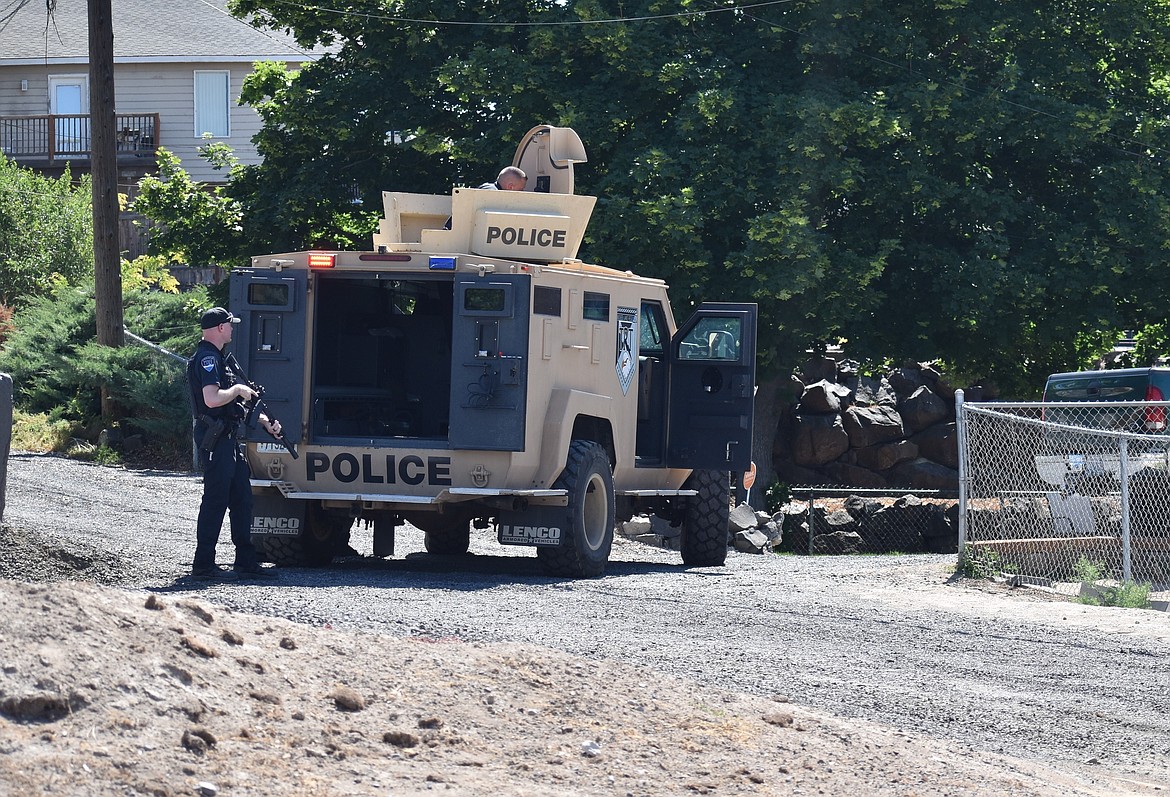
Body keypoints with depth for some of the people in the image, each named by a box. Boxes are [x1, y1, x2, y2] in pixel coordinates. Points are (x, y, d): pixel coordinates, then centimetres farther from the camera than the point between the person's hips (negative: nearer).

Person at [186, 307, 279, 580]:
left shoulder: (217, 358, 20)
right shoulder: (207, 358, -13)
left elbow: (238, 401, 26)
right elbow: (212, 399, -27)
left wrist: (265, 422, 19)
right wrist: (238, 389, -11)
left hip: (228, 439, 10)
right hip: (215, 440, -10)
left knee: (242, 500, 12)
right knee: (215, 501, -7)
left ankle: (246, 561, 16)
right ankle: (203, 564, -3)